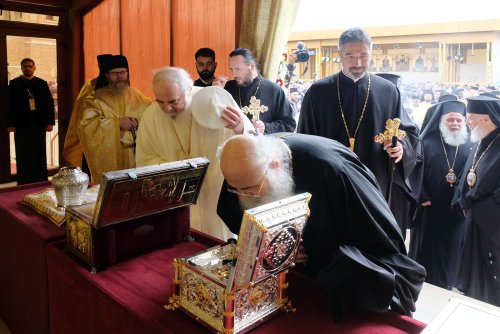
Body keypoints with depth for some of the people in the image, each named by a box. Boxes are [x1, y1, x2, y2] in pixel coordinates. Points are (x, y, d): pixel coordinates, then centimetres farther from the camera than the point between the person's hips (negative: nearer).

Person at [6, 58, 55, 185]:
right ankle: (23, 183, 9)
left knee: (40, 155, 6)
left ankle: (41, 182, 13)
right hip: (21, 125, -1)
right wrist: (10, 124, -7)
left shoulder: (42, 83, 9)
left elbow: (50, 103, 7)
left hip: (39, 124, 1)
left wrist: (50, 122, 0)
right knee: (23, 156, 3)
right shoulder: (14, 84, 5)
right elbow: (9, 105, 1)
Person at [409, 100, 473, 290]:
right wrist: (423, 198, -15)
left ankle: (444, 287, 29)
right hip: (429, 208, -2)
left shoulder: (470, 148, 5)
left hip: (457, 211, 2)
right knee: (425, 249, 10)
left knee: (450, 252, 12)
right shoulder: (427, 143, -3)